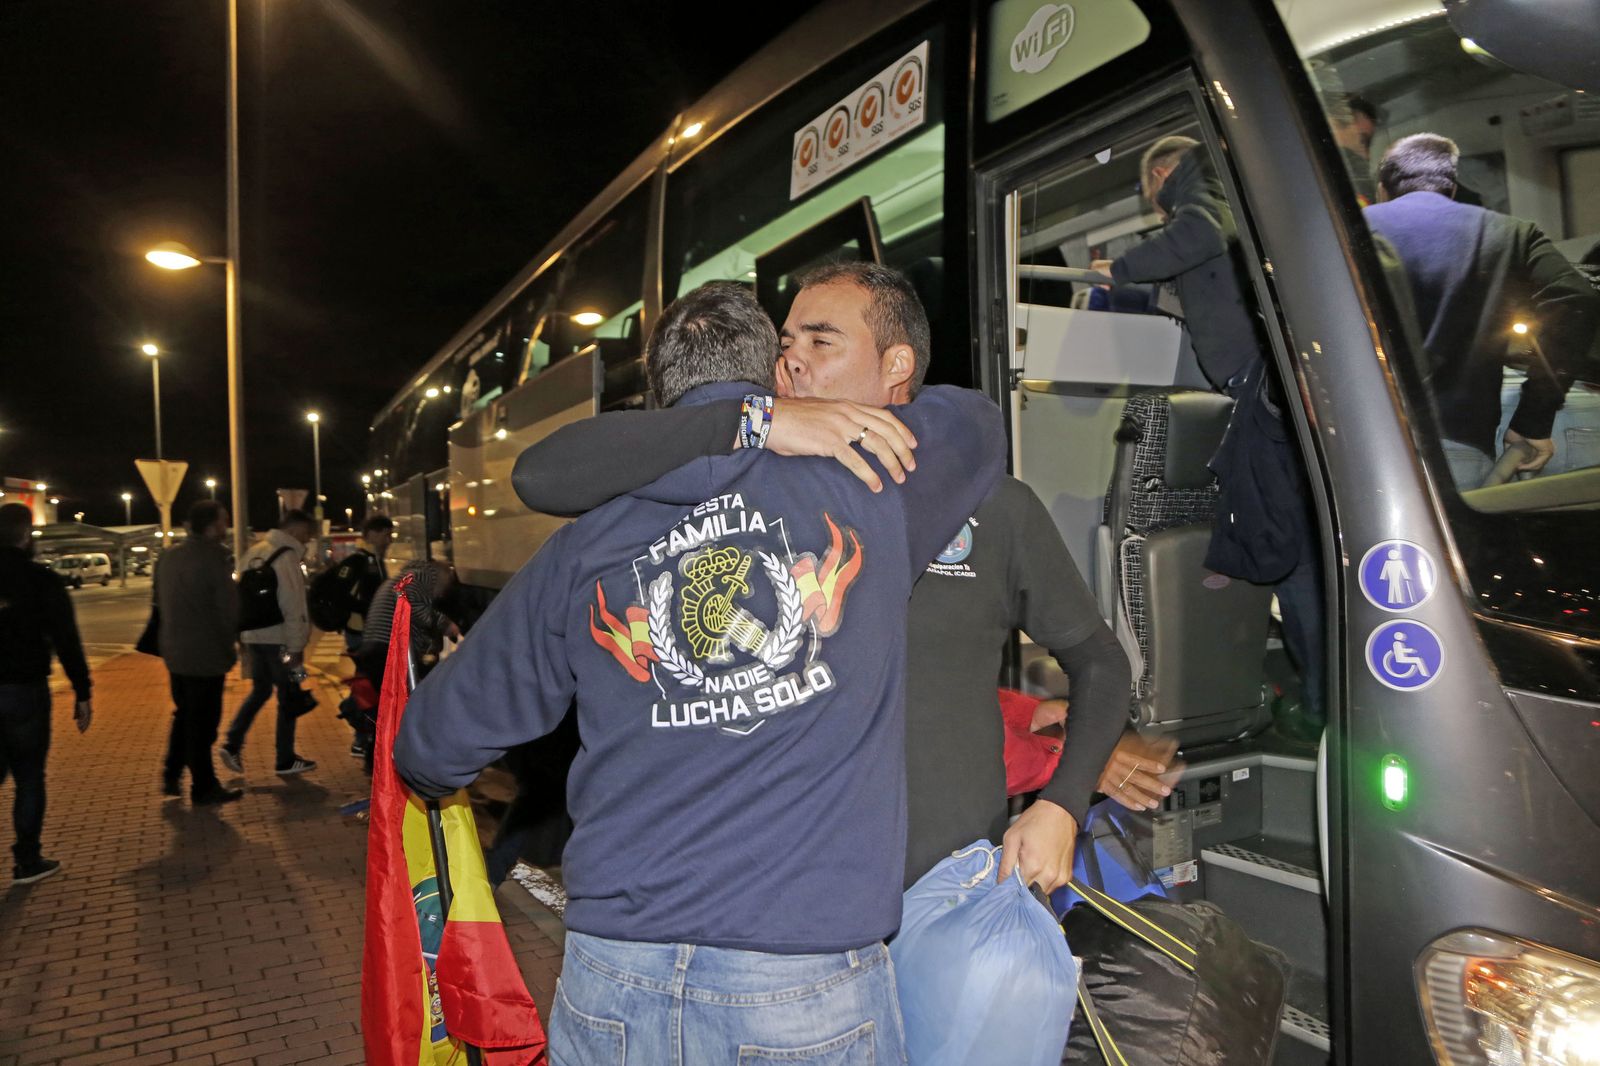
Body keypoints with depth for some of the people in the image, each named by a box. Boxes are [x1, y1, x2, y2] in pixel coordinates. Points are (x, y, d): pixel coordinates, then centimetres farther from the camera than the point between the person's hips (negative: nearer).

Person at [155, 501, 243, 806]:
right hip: (206, 654, -7)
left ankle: (172, 776, 28)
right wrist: (227, 643, 0)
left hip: (175, 652, 7)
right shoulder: (213, 558, -18)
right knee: (202, 722, 3)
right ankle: (204, 789, 14)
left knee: (184, 715, 23)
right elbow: (229, 608, -17)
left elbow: (161, 602, 12)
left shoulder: (167, 557, 6)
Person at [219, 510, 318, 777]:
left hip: (253, 636, 8)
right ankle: (285, 761, 13)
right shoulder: (287, 557, -15)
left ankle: (232, 744, 13)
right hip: (278, 639, -8)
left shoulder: (255, 551, 11)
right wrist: (296, 649, -16)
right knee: (288, 697, 5)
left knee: (259, 690, 22)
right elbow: (293, 607, -18)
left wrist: (241, 634, 23)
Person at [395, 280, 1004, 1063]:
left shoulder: (584, 545, 1)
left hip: (612, 985, 3)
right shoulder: (864, 479, -4)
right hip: (808, 995, -2)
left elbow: (434, 745, 10)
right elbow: (975, 421, 19)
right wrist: (893, 394, 37)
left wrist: (431, 775, 34)